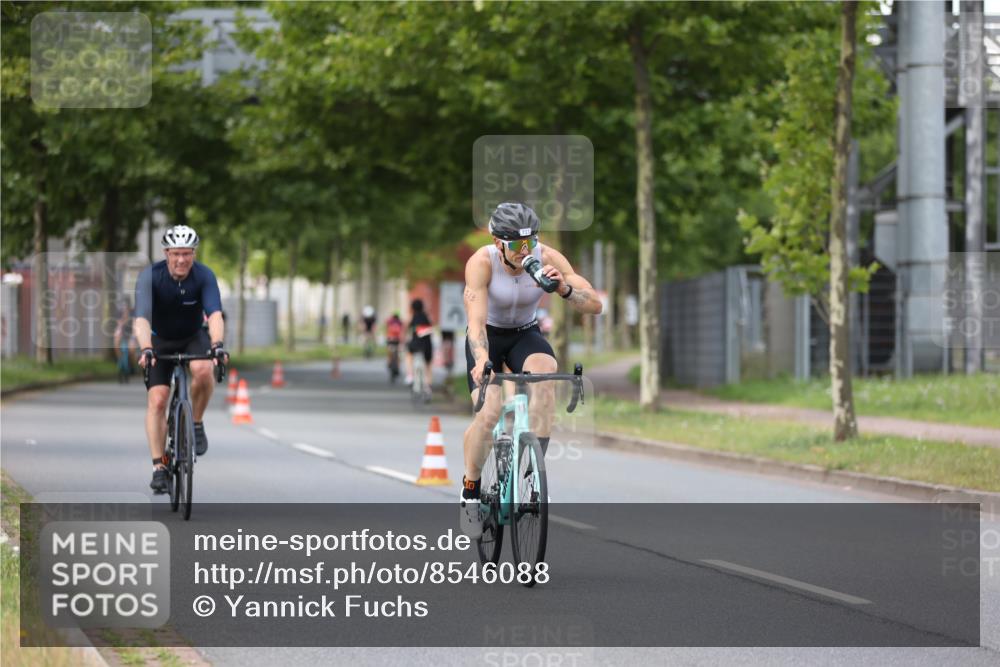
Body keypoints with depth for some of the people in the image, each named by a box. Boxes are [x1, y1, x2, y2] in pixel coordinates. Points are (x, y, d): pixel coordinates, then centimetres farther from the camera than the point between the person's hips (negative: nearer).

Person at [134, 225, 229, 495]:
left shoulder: (204, 276, -23)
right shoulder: (150, 276, -25)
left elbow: (215, 314, -34)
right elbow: (142, 318, -35)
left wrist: (217, 345, -52)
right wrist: (145, 349, -53)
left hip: (193, 338, 0)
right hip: (160, 341, 0)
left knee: (203, 370, -32)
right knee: (156, 401, -14)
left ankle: (196, 423, -7)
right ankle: (159, 468, -7)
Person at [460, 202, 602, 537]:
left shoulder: (547, 258, -21)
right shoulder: (482, 262, -26)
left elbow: (595, 305, -24)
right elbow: (476, 319, -35)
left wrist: (564, 289, -44)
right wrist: (481, 361, -53)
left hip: (526, 335, 2)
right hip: (489, 337, -2)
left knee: (546, 371, -34)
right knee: (488, 415, -24)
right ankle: (470, 490, 0)